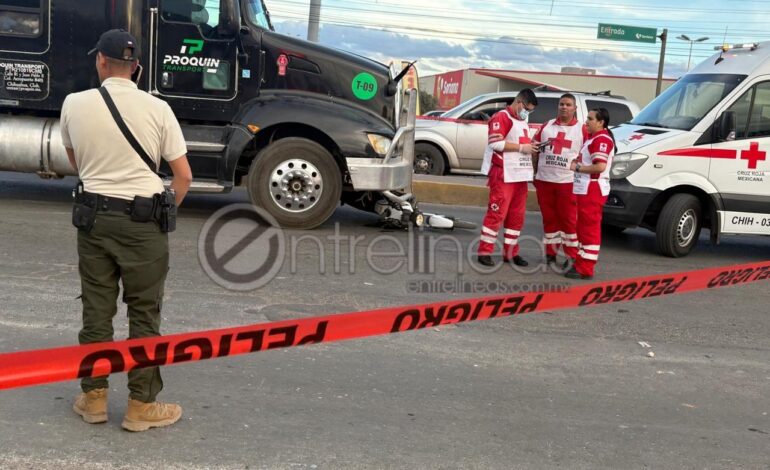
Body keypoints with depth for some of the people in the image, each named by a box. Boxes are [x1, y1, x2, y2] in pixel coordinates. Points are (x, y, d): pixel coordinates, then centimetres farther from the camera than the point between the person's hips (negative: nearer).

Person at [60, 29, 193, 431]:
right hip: (143, 221, -2)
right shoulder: (157, 109, -8)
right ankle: (142, 406, 13)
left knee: (96, 310, 13)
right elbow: (183, 176, -6)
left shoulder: (74, 104, -1)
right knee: (144, 314, 6)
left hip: (92, 216, 3)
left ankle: (93, 397, 25)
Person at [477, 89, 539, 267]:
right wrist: (522, 147, -16)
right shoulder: (501, 117, -7)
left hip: (520, 175, 9)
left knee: (517, 216, 9)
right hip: (503, 175, -9)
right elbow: (496, 143, -18)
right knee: (497, 213, -8)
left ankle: (510, 252, 17)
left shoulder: (523, 121, 22)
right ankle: (485, 252, -1)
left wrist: (531, 147, 12)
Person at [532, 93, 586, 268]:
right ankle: (551, 253, 18)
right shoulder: (546, 126, 11)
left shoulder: (582, 129, 1)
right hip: (544, 180, 3)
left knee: (569, 219, -2)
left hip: (568, 182, -3)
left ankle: (572, 256, 4)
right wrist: (535, 172, 10)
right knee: (549, 218, 9)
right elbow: (534, 149, 15)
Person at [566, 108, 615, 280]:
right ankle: (581, 263, 27)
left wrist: (577, 167, -15)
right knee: (583, 227, 17)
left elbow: (600, 167, -25)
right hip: (586, 189, 11)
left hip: (593, 190, -11)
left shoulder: (602, 139, -16)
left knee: (590, 229, -7)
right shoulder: (593, 137, 18)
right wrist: (577, 162, 10)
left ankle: (585, 270, -3)